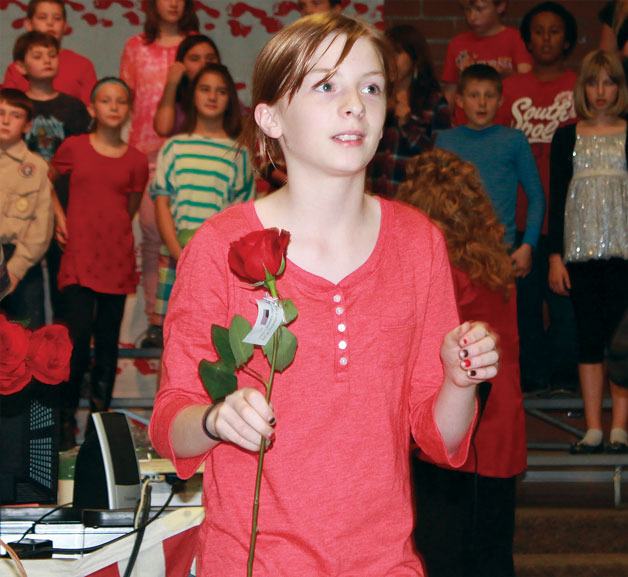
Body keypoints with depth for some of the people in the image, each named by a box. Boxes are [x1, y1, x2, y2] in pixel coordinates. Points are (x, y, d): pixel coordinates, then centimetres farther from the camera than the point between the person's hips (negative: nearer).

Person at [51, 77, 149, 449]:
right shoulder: (74, 148, 1)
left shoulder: (136, 160, 5)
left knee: (108, 341, 6)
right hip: (79, 256, -2)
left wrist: (106, 227, 7)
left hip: (116, 258, 2)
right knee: (78, 338, -10)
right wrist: (60, 217, 5)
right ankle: (67, 418, 2)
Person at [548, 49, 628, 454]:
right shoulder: (567, 137, 9)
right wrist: (555, 256, 1)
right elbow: (557, 198, 8)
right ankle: (593, 429, 6)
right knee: (590, 337, 2)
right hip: (581, 249, 1)